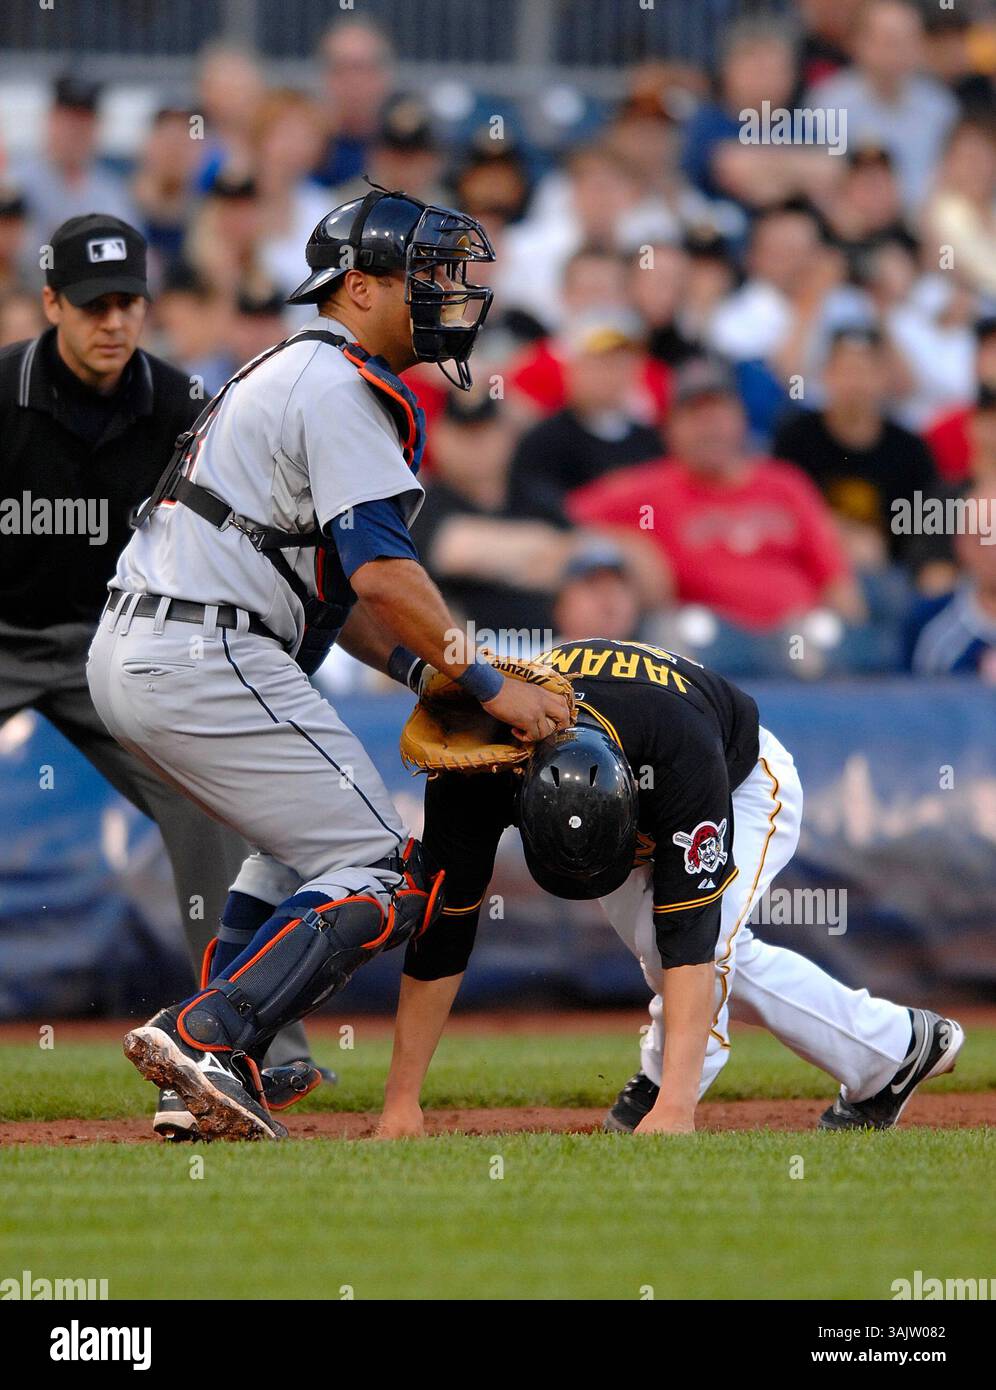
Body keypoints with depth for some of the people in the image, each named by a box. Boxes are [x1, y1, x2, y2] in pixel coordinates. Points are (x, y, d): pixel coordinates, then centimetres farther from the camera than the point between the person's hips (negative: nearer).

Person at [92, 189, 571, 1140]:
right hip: (207, 661, -11)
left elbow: (332, 580, 23)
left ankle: (208, 1084, 14)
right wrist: (487, 685, -12)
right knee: (380, 878, -8)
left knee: (304, 842, 27)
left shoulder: (291, 374, 25)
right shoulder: (341, 386, -7)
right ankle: (206, 1039, -20)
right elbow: (379, 570, -17)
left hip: (127, 653, 11)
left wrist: (429, 671, 12)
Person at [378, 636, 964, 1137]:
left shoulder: (680, 745, -47)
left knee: (704, 941, -30)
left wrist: (674, 1105, -55)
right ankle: (895, 1048, 18)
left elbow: (690, 935, -48)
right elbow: (442, 932, -32)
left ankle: (662, 1102, -17)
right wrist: (401, 1102, -32)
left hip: (745, 787, -4)